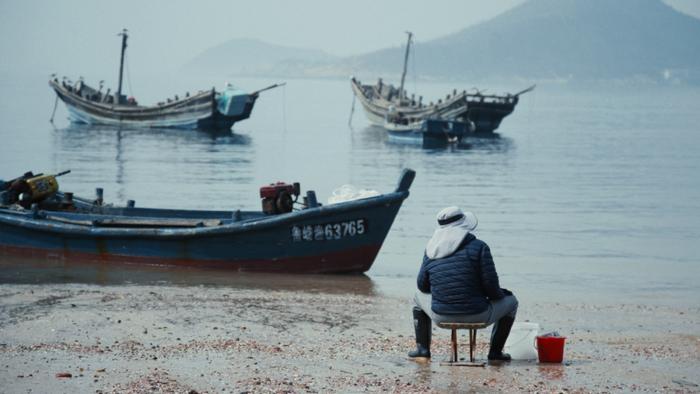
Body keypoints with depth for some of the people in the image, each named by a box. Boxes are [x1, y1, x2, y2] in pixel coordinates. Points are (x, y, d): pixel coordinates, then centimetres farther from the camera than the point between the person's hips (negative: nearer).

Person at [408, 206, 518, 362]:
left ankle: (422, 347, 28)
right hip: (476, 316, -3)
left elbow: (422, 285, 9)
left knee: (419, 296, 36)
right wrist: (499, 294, 11)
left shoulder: (431, 250, 3)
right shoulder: (479, 247, -10)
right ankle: (495, 351, 21)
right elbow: (490, 285, -11)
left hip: (441, 316, 3)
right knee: (510, 301, 25)